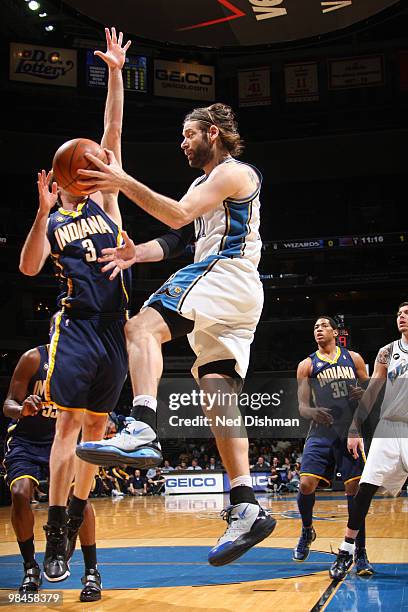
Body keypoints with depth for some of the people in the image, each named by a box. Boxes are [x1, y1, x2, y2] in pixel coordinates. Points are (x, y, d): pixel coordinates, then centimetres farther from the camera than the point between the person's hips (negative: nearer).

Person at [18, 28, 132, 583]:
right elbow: (29, 268, -9)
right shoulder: (50, 222, 9)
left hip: (115, 328, 3)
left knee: (96, 425, 8)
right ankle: (55, 537, -7)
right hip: (77, 325, -3)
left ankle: (76, 519, 20)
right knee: (69, 422, -10)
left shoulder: (104, 201, 15)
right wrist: (44, 212, -16)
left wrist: (115, 74, 3)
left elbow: (113, 133, 8)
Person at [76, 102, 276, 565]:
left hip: (225, 272, -10)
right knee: (217, 394, -1)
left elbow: (178, 215, -12)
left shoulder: (233, 171, 2)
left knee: (143, 327, -26)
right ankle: (246, 509, -6)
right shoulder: (203, 183, 32)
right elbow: (175, 240, 23)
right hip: (239, 298, 10)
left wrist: (124, 183, -13)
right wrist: (138, 253, 5)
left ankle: (142, 429, -46)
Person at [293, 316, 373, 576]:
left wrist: (364, 394, -10)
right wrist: (313, 412, -22)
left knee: (355, 490, -4)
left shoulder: (353, 358, 11)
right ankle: (307, 531, 17)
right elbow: (302, 406, 2)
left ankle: (360, 553, 5)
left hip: (351, 432, 0)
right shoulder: (307, 365, 8)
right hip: (321, 433, 0)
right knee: (306, 484, -13)